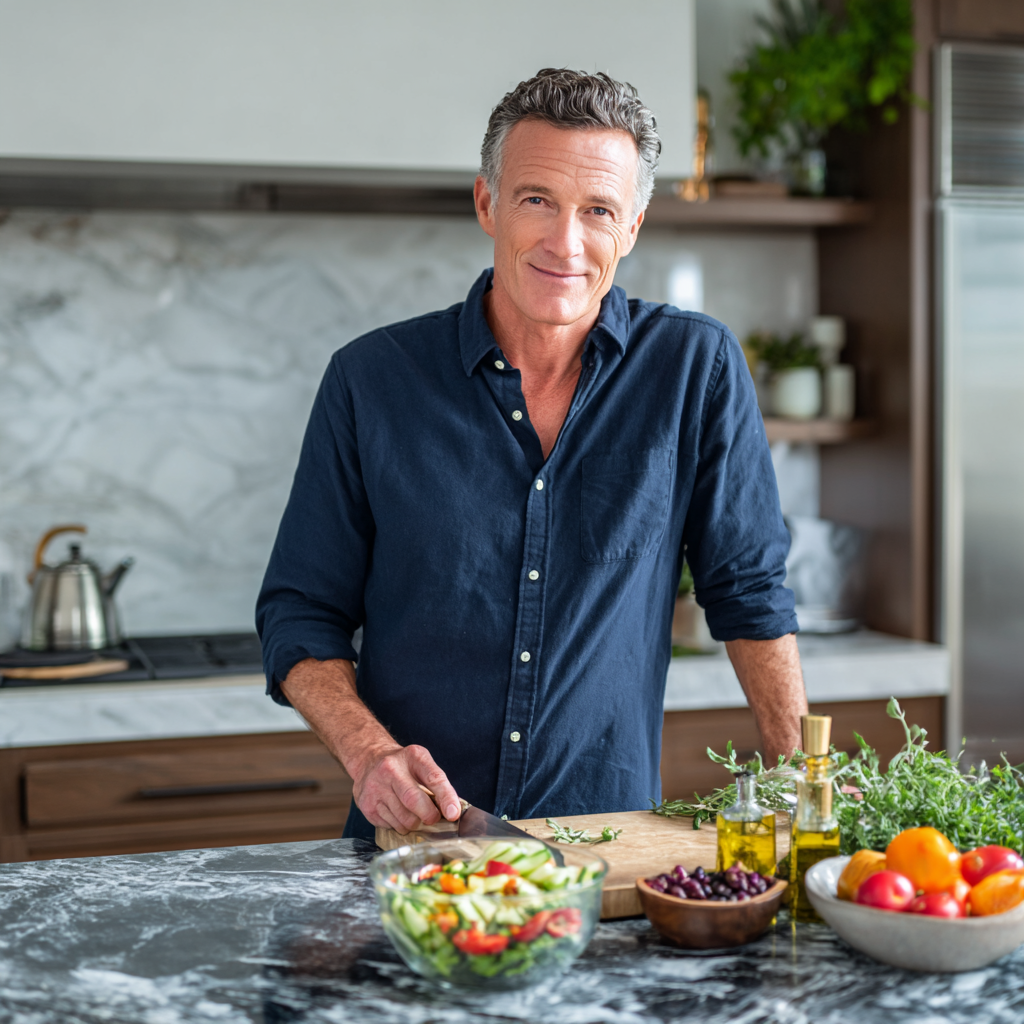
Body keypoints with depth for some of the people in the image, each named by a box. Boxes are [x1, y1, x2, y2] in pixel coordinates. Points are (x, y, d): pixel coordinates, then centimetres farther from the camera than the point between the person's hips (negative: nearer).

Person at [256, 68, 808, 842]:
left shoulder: (696, 368, -1)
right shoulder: (370, 379, 0)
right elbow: (300, 613, 5)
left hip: (610, 843, 0)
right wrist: (368, 751, -12)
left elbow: (750, 591, 8)